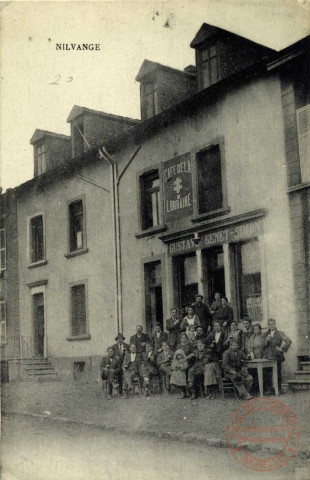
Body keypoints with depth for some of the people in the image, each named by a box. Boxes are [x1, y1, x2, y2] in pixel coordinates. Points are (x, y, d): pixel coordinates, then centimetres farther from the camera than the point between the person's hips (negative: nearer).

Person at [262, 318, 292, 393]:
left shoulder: (280, 333, 5)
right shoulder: (265, 335, 12)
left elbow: (289, 341, -2)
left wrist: (282, 349, -6)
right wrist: (266, 340, -11)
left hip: (277, 356, -2)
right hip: (268, 357, 2)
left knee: (278, 373, 0)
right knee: (268, 373, -1)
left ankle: (278, 389, 8)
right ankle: (269, 389, 6)